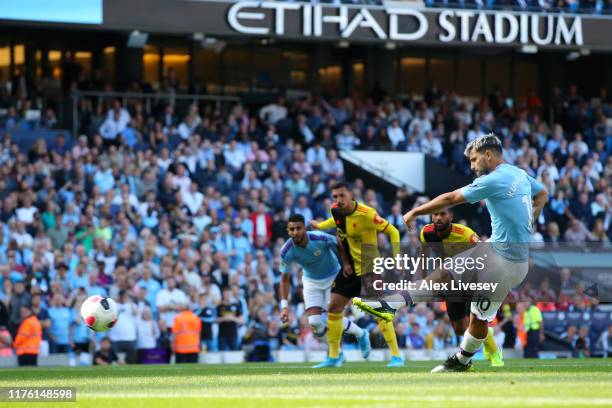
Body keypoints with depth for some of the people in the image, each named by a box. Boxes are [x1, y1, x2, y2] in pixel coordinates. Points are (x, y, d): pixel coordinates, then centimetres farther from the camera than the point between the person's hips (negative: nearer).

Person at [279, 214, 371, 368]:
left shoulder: (321, 238, -30)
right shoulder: (286, 252, -23)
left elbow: (340, 244, -8)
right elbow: (285, 279, -14)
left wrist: (347, 264, -13)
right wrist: (284, 306, -21)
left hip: (333, 277, -3)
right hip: (311, 282, 3)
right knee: (314, 322, -10)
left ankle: (361, 335, 19)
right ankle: (336, 355, 13)